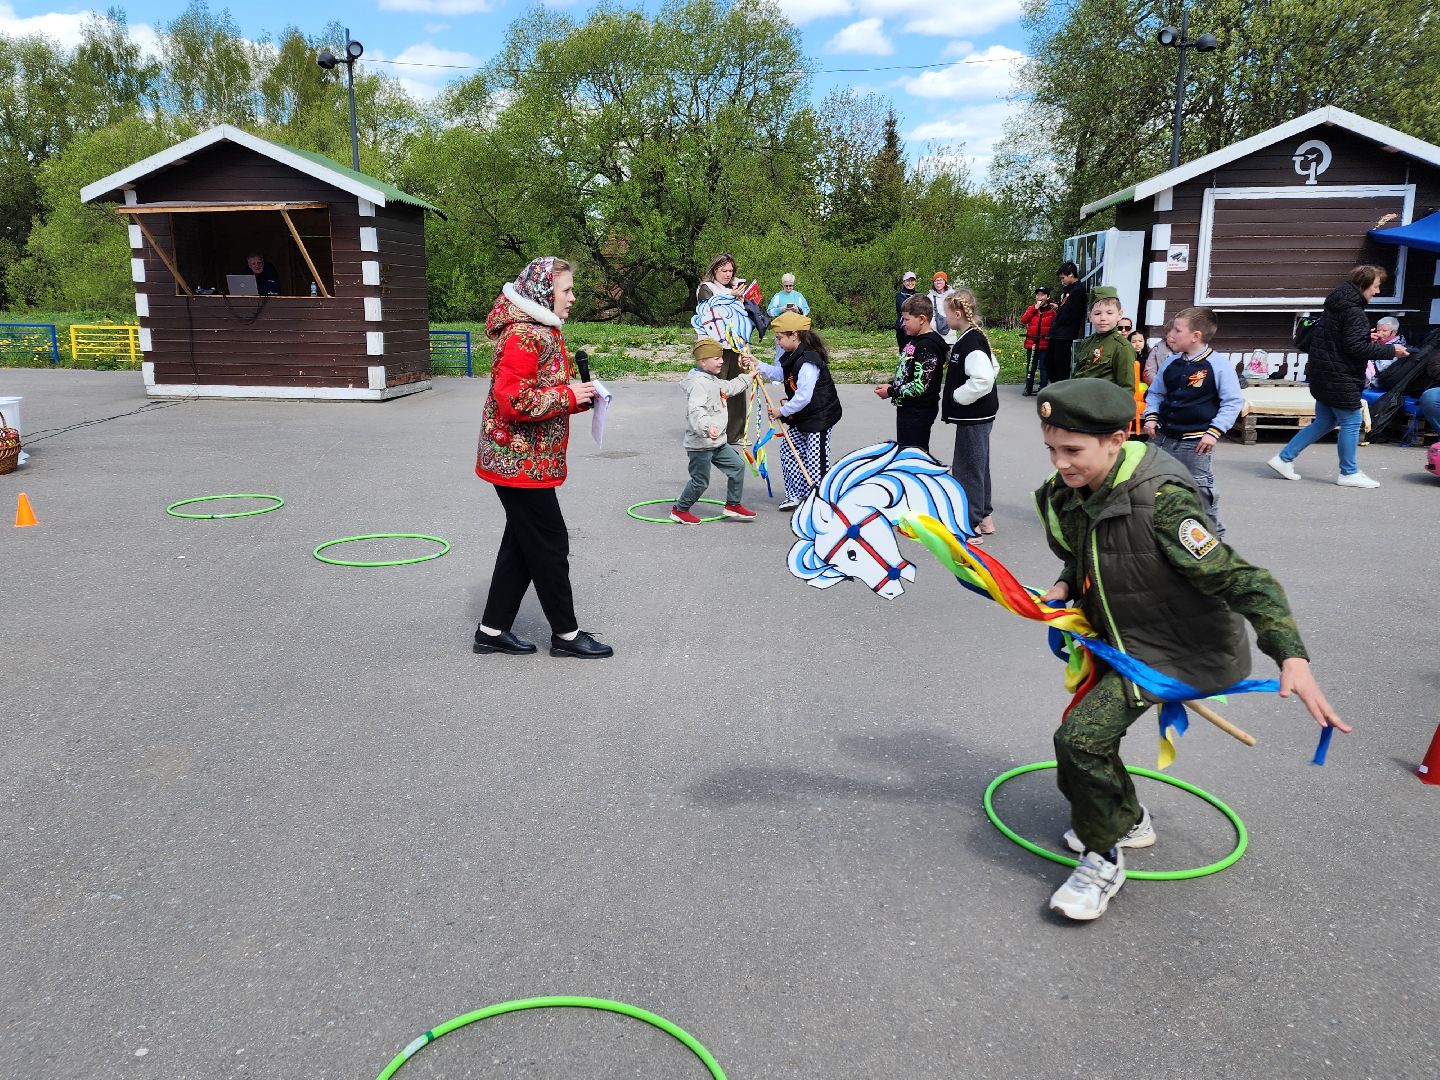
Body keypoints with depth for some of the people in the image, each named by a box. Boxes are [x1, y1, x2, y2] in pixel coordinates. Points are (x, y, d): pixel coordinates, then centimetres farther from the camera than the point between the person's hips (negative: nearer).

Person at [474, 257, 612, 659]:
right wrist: (569, 396, -19)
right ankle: (565, 633, 12)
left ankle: (493, 629, 24)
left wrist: (579, 397, 6)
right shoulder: (523, 335, -19)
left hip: (528, 460, 10)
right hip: (521, 463, -10)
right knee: (550, 545, -1)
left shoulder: (541, 330, 14)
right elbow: (513, 400, -26)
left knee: (522, 543, 15)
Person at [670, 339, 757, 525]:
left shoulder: (712, 380, 12)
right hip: (700, 443, -10)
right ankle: (679, 510, 18)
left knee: (737, 466, 12)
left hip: (717, 442, 10)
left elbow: (729, 388, 34)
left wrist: (748, 377, 42)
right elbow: (695, 410, -35)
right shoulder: (698, 383, -21)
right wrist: (707, 427, -51)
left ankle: (733, 505, 25)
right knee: (700, 481, -1)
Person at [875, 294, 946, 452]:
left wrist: (891, 392, -15)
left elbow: (919, 386, -24)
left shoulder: (928, 346, -20)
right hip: (907, 408, 10)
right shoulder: (914, 340, 10)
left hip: (919, 412, -10)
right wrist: (892, 385, 3)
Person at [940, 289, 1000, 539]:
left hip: (973, 417, -10)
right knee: (978, 465, 20)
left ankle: (970, 527, 3)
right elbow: (993, 368, 21)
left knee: (966, 469, -3)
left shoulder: (970, 343, -21)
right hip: (979, 415, 10)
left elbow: (983, 379, -31)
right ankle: (984, 517, 32)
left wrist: (957, 395, -18)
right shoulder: (975, 338, 9)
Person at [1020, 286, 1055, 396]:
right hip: (1031, 342, 3)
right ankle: (1028, 388, 16)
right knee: (1030, 366, 8)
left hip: (1044, 343, -3)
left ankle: (1042, 389, 5)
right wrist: (1034, 308, -5)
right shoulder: (1031, 308, 11)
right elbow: (1023, 321, -3)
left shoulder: (1052, 310, 1)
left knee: (1043, 367, -1)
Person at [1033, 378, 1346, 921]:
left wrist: (1292, 656, -40)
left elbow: (1241, 579, -30)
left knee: (1081, 736, -19)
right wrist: (1065, 586, -8)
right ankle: (1128, 820, 47)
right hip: (1116, 637, 8)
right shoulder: (1065, 493, -8)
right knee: (1089, 729, 18)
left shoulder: (1160, 501, -31)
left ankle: (1103, 859, 4)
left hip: (1177, 649, -8)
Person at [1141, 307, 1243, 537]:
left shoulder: (1218, 366, -11)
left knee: (1201, 490, 1)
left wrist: (1214, 431, -14)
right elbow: (1155, 393, 18)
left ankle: (1214, 534, 18)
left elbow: (1233, 402, -8)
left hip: (1195, 442, -6)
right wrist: (1151, 416, 2)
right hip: (1163, 437, 6)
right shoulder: (1170, 363, 6)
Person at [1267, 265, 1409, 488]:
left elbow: (1314, 337, 19)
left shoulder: (1333, 307, 12)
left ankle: (1284, 458, 14)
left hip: (1323, 376, 10)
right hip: (1340, 379, -10)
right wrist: (1390, 350, -13)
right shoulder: (1353, 311, -16)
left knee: (1324, 421, 17)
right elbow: (1355, 347, -21)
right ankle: (1349, 473, 11)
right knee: (1351, 423, 1)